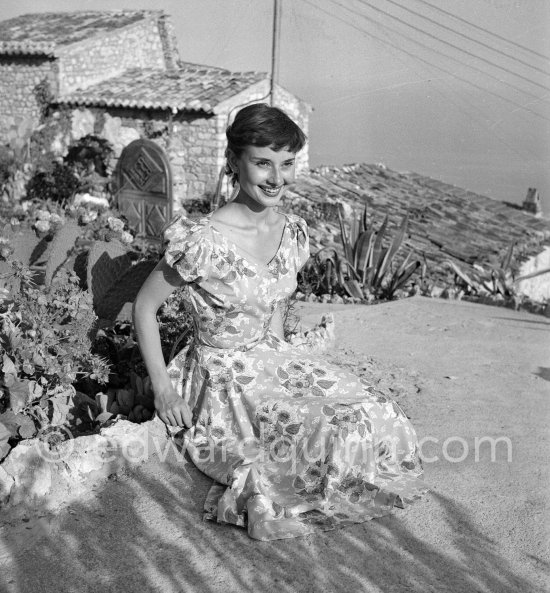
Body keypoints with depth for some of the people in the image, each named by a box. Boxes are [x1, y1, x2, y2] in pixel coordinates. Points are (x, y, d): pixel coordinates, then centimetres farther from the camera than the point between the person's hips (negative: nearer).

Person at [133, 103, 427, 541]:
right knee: (333, 436, -21)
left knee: (380, 419, -5)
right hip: (223, 377, -7)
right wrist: (163, 390, -11)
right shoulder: (204, 241, -24)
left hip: (273, 359, 7)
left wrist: (283, 356, 7)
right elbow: (145, 307, -12)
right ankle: (257, 494, 5)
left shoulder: (293, 232, -3)